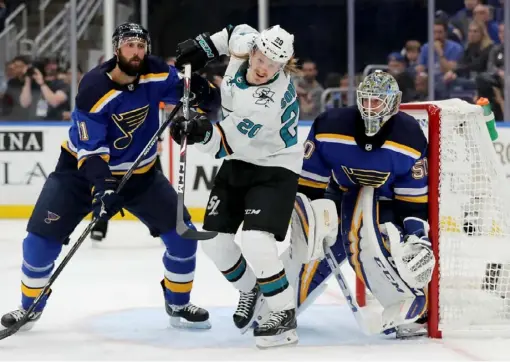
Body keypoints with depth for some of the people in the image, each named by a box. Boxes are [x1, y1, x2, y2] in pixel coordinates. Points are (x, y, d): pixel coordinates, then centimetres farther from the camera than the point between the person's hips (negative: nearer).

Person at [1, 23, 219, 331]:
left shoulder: (155, 74, -16)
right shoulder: (94, 88, -28)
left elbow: (195, 91, -3)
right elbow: (90, 150, -29)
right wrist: (102, 187, -43)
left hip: (139, 173, 3)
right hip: (81, 169, -3)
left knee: (181, 233, -5)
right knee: (42, 236, -10)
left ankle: (179, 305, 15)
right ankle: (30, 306, 12)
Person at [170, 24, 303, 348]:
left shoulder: (270, 102, -33)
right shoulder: (243, 43, -15)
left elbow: (225, 143, -32)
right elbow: (239, 31, 12)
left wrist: (202, 134, -50)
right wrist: (204, 46, 7)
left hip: (274, 169, -8)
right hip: (238, 163, 8)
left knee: (256, 241, -25)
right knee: (213, 238, 7)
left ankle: (284, 315, -10)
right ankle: (250, 289, 34)